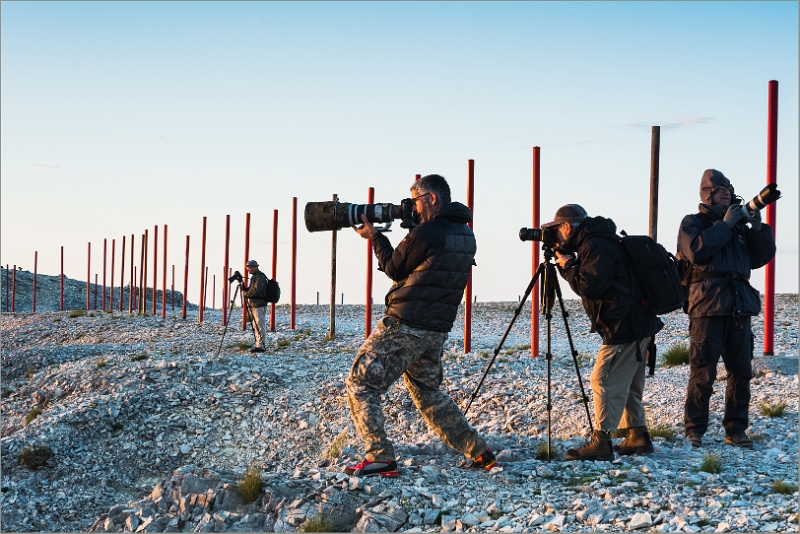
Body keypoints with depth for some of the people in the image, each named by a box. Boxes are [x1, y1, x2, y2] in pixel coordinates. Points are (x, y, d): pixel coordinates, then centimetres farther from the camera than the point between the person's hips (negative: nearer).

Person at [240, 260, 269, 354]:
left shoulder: (260, 277, -13)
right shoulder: (254, 276, 19)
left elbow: (256, 291, -22)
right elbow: (251, 290, 24)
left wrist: (245, 294, -10)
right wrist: (244, 288, 5)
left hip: (259, 305, -11)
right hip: (254, 305, 11)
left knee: (260, 326, -10)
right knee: (256, 326, 13)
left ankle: (260, 346, -11)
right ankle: (258, 345, 17)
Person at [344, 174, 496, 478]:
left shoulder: (427, 233, -16)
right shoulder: (465, 235, 11)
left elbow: (394, 269, -2)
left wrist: (375, 237, 10)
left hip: (403, 326, -8)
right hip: (437, 330, 8)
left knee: (360, 385, 0)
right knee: (427, 393, 21)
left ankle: (380, 457, -9)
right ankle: (480, 453, 17)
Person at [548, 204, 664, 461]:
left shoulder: (595, 246, -14)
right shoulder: (593, 243, 18)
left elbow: (589, 287, -23)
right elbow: (586, 281, 24)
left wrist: (568, 265, -8)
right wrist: (567, 264, 10)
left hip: (624, 327, -11)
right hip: (636, 325, 11)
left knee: (604, 382, -11)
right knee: (626, 385, 17)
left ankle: (601, 442, -13)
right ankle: (638, 436, 22)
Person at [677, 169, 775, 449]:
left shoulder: (739, 225, 21)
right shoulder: (693, 223, 5)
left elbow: (762, 257, 15)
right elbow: (697, 251, -15)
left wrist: (758, 227, 1)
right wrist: (725, 225, -11)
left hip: (739, 308, 6)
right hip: (707, 307, -6)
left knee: (741, 372, 6)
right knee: (703, 373, -8)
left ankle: (736, 430, 13)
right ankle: (694, 431, -1)